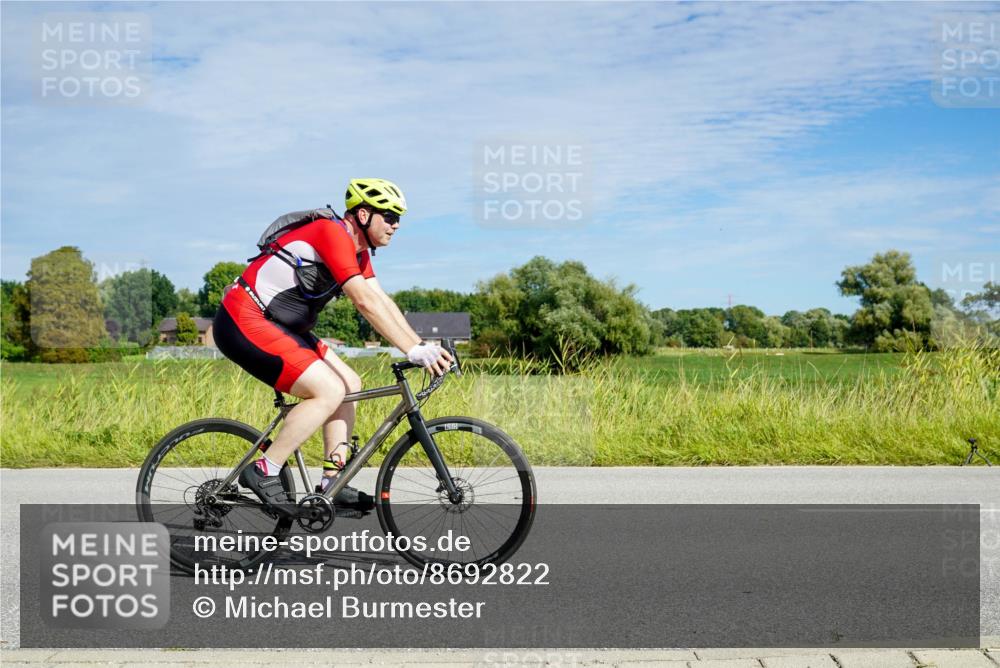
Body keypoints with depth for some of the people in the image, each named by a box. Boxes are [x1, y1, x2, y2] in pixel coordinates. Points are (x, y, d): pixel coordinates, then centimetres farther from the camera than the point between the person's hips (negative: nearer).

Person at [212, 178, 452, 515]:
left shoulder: (357, 251, 11)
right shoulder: (332, 233, -19)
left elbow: (383, 302, 8)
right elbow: (365, 301, -27)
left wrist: (423, 345, -3)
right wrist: (414, 349, -29)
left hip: (276, 326, 10)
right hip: (243, 322, -10)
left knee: (350, 384, 6)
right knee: (329, 390, -18)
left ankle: (332, 483, 8)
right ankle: (263, 472, -9)